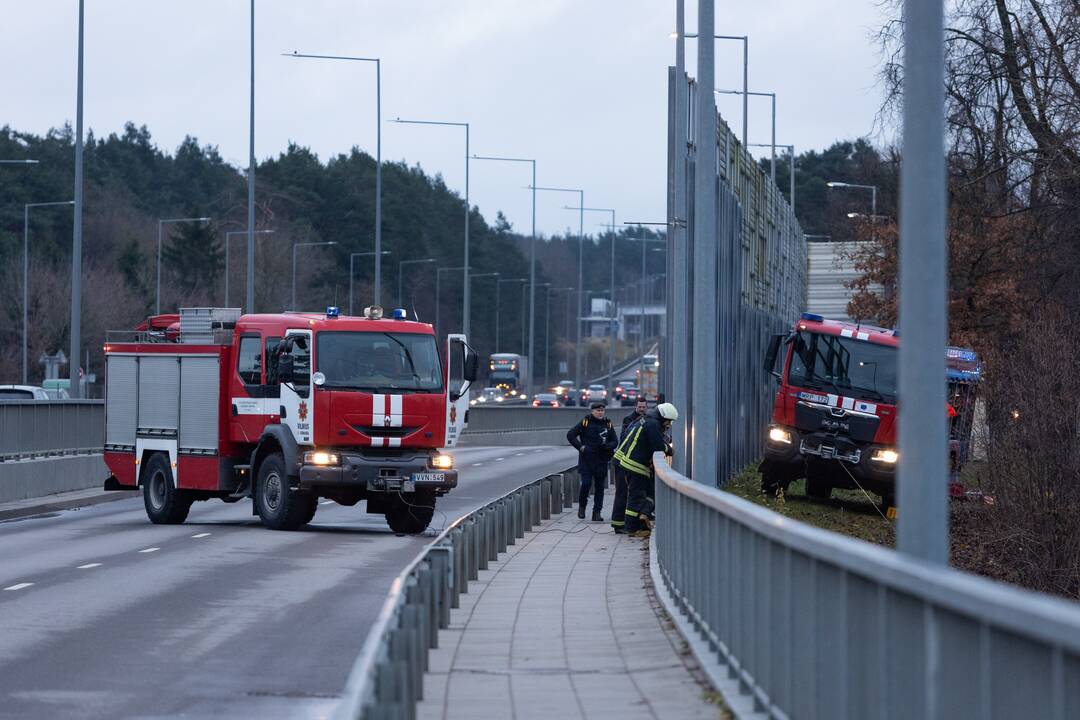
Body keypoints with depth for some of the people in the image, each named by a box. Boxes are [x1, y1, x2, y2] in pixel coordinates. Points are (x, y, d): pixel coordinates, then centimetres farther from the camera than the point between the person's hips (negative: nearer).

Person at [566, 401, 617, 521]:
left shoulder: (608, 424, 7)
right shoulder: (585, 423, -2)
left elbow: (614, 442, 9)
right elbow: (570, 435, 0)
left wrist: (606, 445, -13)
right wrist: (580, 447, -9)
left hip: (602, 461, 3)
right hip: (586, 460, -3)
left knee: (599, 487, 3)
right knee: (586, 483, -12)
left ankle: (597, 512, 8)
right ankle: (581, 506, 12)